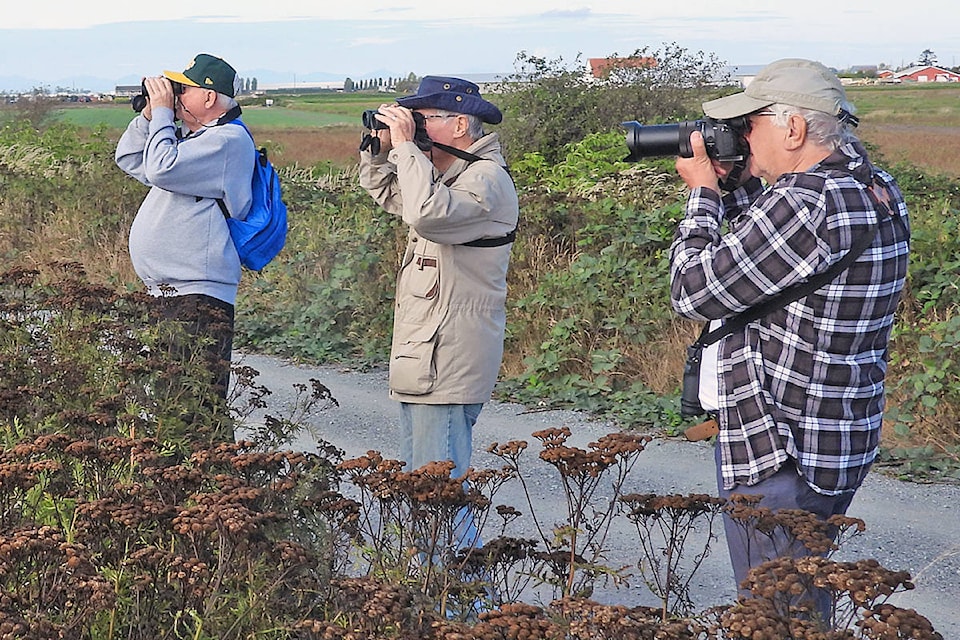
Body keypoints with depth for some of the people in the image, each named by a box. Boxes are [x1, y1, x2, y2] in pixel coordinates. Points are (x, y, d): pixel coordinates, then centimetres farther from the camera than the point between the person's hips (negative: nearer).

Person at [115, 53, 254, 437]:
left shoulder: (229, 140, -11)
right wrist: (149, 114, 12)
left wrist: (162, 111, -9)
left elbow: (162, 169, -22)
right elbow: (128, 160, 27)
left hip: (198, 297, -10)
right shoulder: (190, 139, 19)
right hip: (164, 293, 10)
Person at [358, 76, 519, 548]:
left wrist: (404, 146, -20)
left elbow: (428, 213, -32)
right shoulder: (442, 173, 17)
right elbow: (384, 194, 30)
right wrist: (382, 146, 10)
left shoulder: (487, 180, -14)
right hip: (422, 362, 11)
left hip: (447, 368, -11)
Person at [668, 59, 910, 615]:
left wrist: (704, 193, -4)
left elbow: (693, 292, -17)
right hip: (841, 445, 10)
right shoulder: (877, 190, 6)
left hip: (780, 459, -10)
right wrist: (736, 183, 10)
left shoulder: (804, 205, -25)